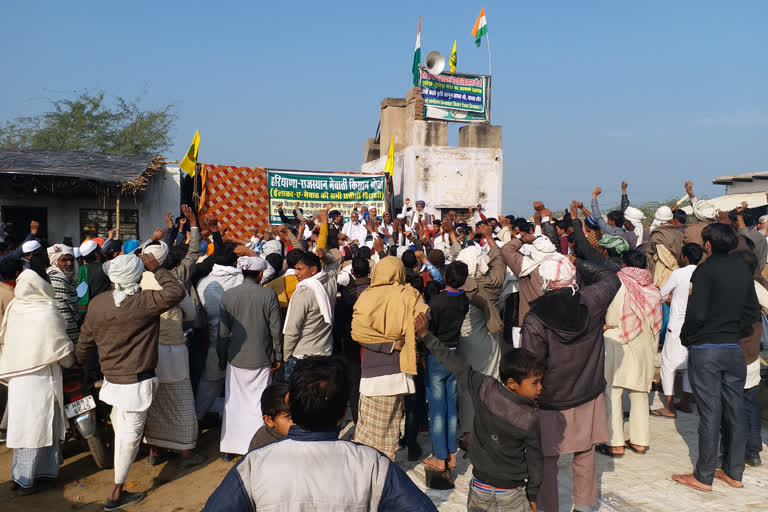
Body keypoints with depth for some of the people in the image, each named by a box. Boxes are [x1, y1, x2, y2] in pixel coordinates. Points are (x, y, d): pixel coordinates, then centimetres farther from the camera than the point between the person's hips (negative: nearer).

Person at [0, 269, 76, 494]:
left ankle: (19, 474, 30)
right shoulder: (46, 314, -20)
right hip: (39, 379, -6)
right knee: (36, 428, 6)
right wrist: (71, 363, 6)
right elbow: (63, 350, -13)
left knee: (23, 425, 18)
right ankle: (26, 480, 16)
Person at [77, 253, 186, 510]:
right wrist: (157, 269, -18)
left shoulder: (97, 303, -3)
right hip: (137, 381, -6)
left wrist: (80, 364, 25)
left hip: (112, 377, 7)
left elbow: (85, 341, 7)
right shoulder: (144, 302, -23)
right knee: (130, 435, 5)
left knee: (120, 427, 28)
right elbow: (177, 292, -28)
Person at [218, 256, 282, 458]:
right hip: (261, 359, -2)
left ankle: (230, 446, 23)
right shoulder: (269, 295, -9)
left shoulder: (228, 295, -4)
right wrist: (278, 357, 5)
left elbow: (223, 332, 1)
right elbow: (276, 330, -6)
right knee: (258, 404, 7)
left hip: (236, 358, 2)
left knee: (234, 403, 13)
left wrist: (222, 358, 12)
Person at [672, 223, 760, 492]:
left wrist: (685, 338, -4)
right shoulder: (743, 268, 6)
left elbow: (697, 313, -19)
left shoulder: (705, 271, -13)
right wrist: (734, 331, 15)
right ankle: (734, 472, 24)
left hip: (705, 350, -6)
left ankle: (703, 476, 9)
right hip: (733, 349, 6)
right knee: (734, 412, 12)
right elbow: (752, 312, 8)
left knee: (710, 414, -1)